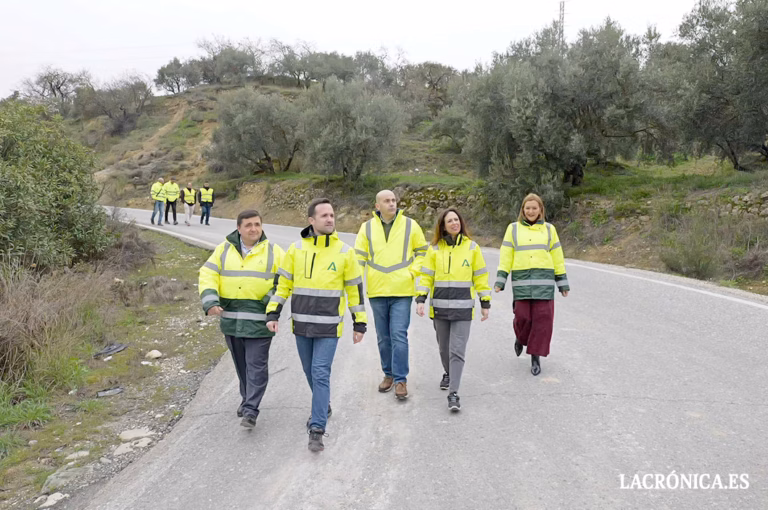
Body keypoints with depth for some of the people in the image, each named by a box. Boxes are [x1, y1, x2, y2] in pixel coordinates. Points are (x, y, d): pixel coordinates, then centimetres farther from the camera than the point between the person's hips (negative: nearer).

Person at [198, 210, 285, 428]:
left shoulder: (273, 252, 0)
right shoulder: (224, 250, 7)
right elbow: (208, 275, 2)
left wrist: (273, 298, -12)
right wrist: (210, 302, -13)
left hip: (259, 321, -3)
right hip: (231, 318, 3)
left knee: (256, 365, -5)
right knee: (241, 363, 16)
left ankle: (250, 410, -1)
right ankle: (247, 397, 35)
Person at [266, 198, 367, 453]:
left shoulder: (344, 252, -4)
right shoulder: (296, 249, 0)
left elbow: (355, 288, 1)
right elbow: (282, 283, 6)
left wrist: (359, 323, 2)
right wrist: (272, 313, -1)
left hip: (329, 327, -3)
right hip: (301, 325, 3)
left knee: (320, 373, -9)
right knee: (310, 372, 17)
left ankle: (317, 430, -2)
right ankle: (323, 406, 43)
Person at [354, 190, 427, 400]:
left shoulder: (410, 225, 0)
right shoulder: (367, 228, 4)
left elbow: (422, 251, 10)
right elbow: (359, 257, 6)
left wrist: (413, 272, -2)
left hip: (402, 291, -2)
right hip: (377, 291, 3)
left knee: (399, 335, -7)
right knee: (383, 337, 12)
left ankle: (400, 379, 3)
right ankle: (389, 374, 28)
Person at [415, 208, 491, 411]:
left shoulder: (472, 247, 2)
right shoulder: (434, 248, 4)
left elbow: (481, 276, 5)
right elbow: (426, 276, 5)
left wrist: (485, 303, 4)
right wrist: (420, 299, -6)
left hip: (463, 307, -2)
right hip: (439, 306, 2)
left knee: (457, 350, -9)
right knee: (444, 347, 16)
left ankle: (453, 393, -8)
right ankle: (448, 373, 44)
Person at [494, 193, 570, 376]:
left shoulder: (549, 229, 10)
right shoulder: (513, 228, 8)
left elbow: (557, 257, 12)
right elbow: (506, 256, 5)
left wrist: (563, 283, 10)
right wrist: (500, 280, -3)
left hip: (544, 279, 1)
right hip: (521, 279, 0)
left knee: (543, 318, -5)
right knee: (523, 317, -5)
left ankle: (536, 357, 8)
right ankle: (520, 338, 29)